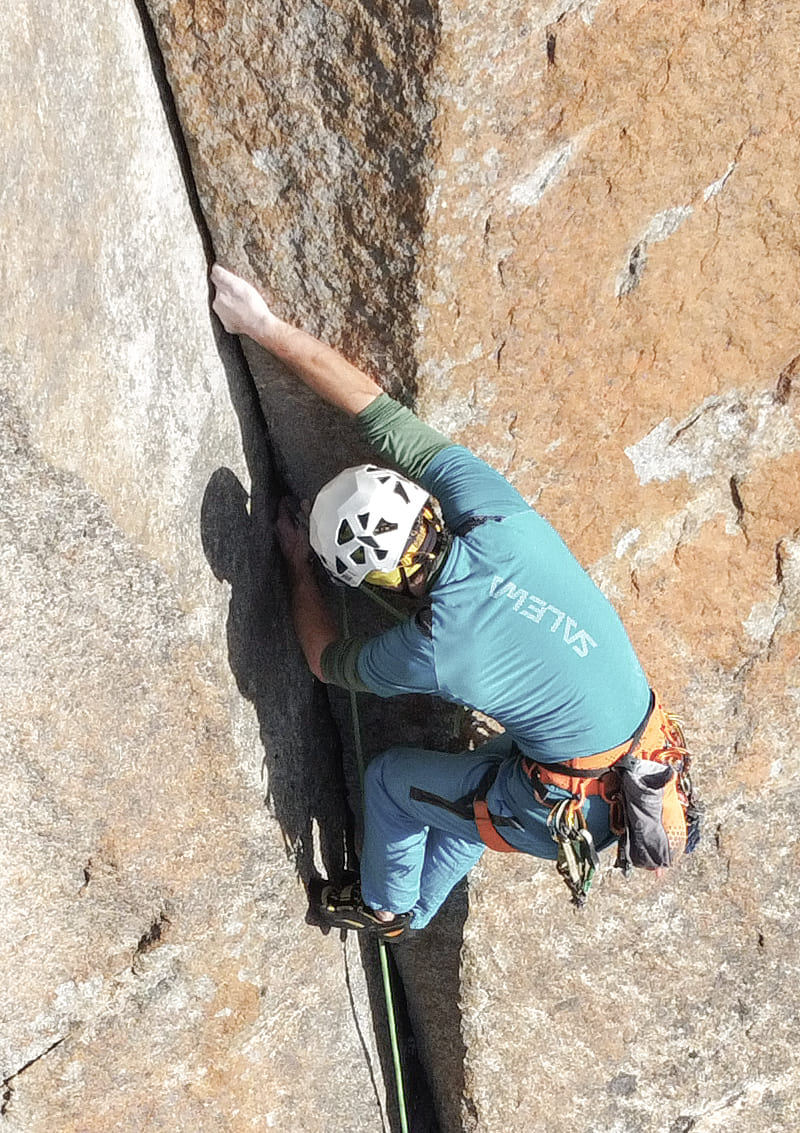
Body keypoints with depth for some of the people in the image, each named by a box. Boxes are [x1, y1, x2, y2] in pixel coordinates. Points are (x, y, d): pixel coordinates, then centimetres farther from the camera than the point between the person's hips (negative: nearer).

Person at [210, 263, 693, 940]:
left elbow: (328, 660, -1)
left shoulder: (430, 653, -27)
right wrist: (265, 325, -5)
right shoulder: (493, 512, -17)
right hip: (652, 750, 6)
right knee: (470, 780, 33)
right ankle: (415, 912, 56)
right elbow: (375, 404, -8)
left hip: (571, 813, -6)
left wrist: (298, 570, 13)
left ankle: (383, 907, 46)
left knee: (390, 778, 18)